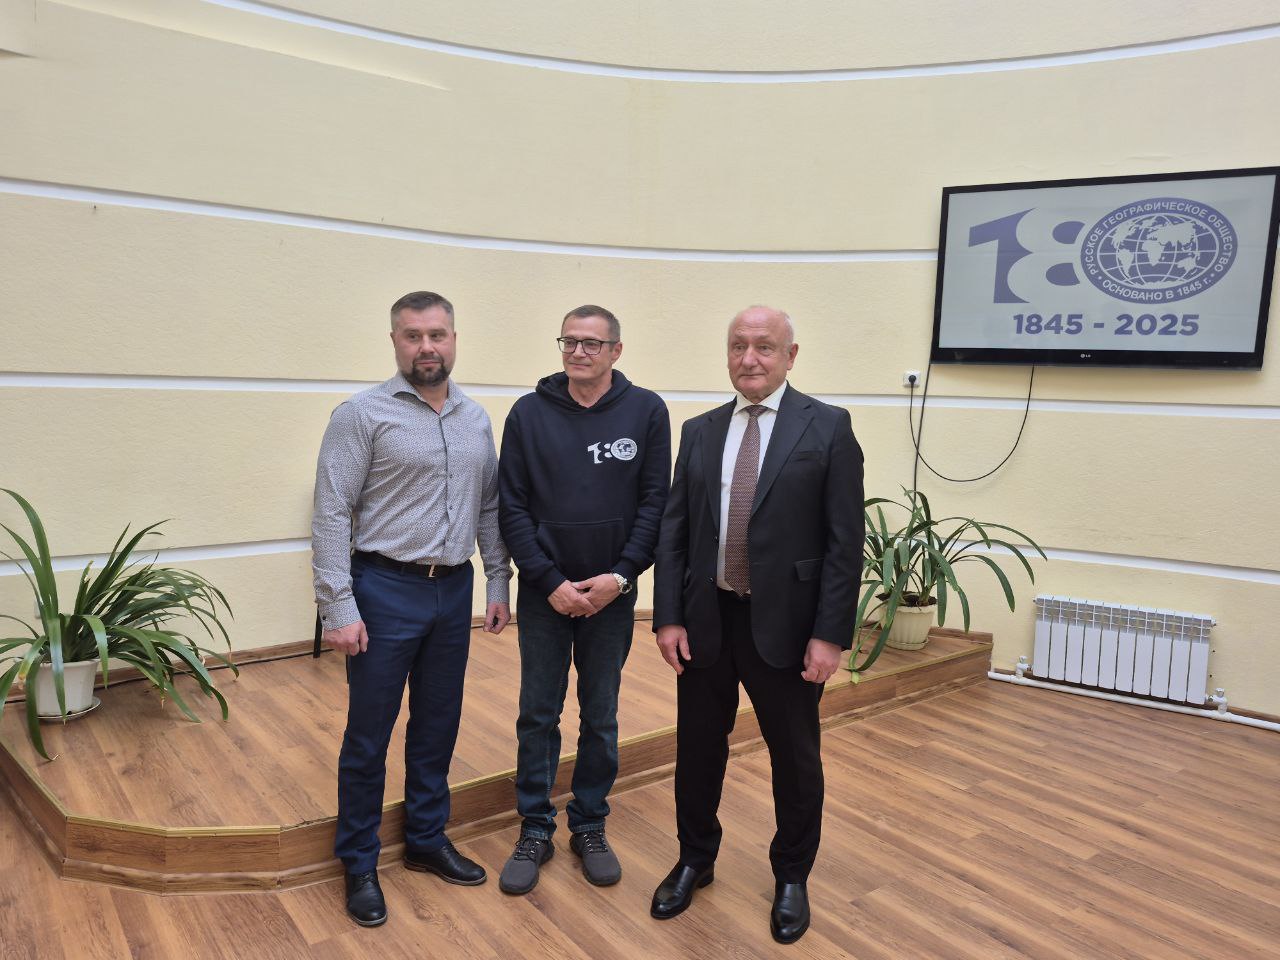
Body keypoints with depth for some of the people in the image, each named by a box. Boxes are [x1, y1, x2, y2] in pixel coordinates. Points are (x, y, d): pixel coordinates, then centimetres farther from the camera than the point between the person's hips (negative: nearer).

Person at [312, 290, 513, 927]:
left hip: (454, 590, 5)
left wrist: (497, 584, 8)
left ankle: (427, 840, 35)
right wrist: (339, 609, -15)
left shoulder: (476, 420, 7)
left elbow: (489, 509, 12)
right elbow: (331, 516, -11)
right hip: (385, 590, -5)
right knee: (368, 735, 7)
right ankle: (359, 865, 26)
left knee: (438, 728, 16)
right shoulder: (362, 415, -9)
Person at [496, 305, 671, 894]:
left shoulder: (646, 411, -3)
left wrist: (620, 576, -13)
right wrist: (551, 582, -11)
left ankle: (590, 827, 31)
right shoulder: (530, 413, -2)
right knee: (538, 715, 10)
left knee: (601, 718, 13)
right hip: (543, 594, 0)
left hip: (612, 593, 0)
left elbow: (655, 502, -4)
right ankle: (534, 832, 26)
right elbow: (511, 508, -4)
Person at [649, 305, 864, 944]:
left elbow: (845, 540, -8)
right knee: (697, 747, 16)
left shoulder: (827, 427, -5)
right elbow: (674, 532, 5)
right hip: (705, 621, 3)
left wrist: (831, 634, -12)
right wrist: (668, 617, -2)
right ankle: (695, 860, 39)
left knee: (795, 758, 13)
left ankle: (791, 877, 36)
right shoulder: (700, 432, 6)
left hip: (785, 625, -3)